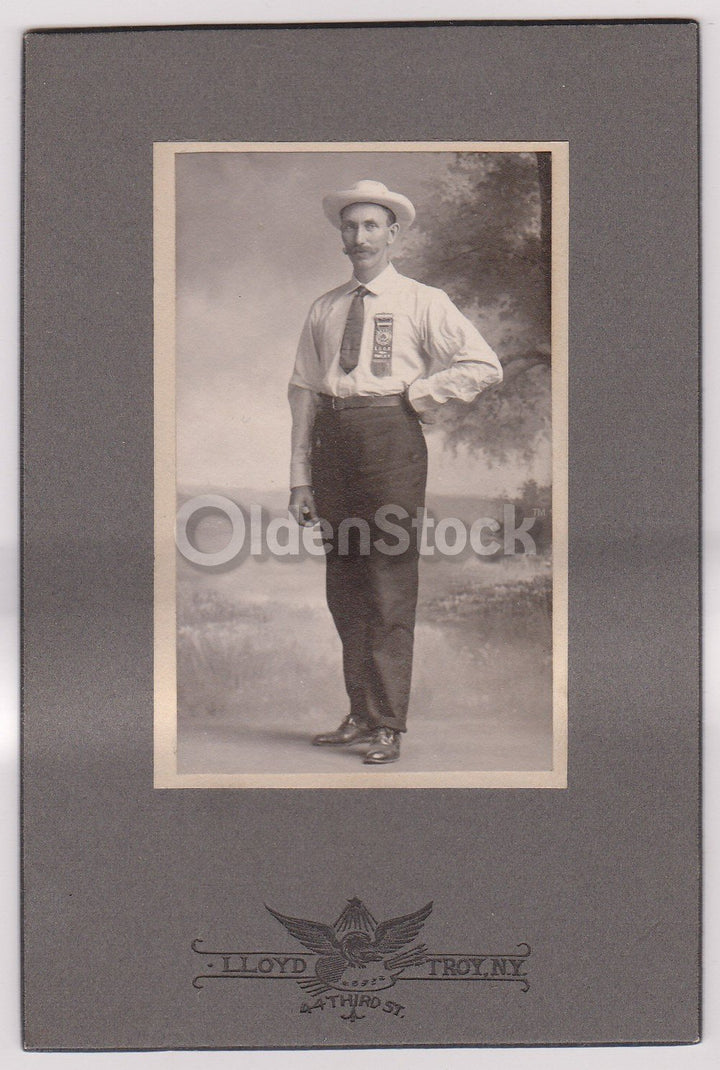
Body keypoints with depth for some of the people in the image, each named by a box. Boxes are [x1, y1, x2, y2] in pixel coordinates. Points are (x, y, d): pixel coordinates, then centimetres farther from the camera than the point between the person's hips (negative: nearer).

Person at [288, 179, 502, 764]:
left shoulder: (422, 302, 4)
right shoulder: (324, 309, 16)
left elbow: (485, 365, -1)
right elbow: (303, 388, 14)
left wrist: (417, 393, -4)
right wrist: (300, 476, 7)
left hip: (389, 433, -5)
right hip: (332, 437, 5)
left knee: (391, 584, -6)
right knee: (344, 583, 8)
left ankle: (388, 726, 2)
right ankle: (360, 715, 19)